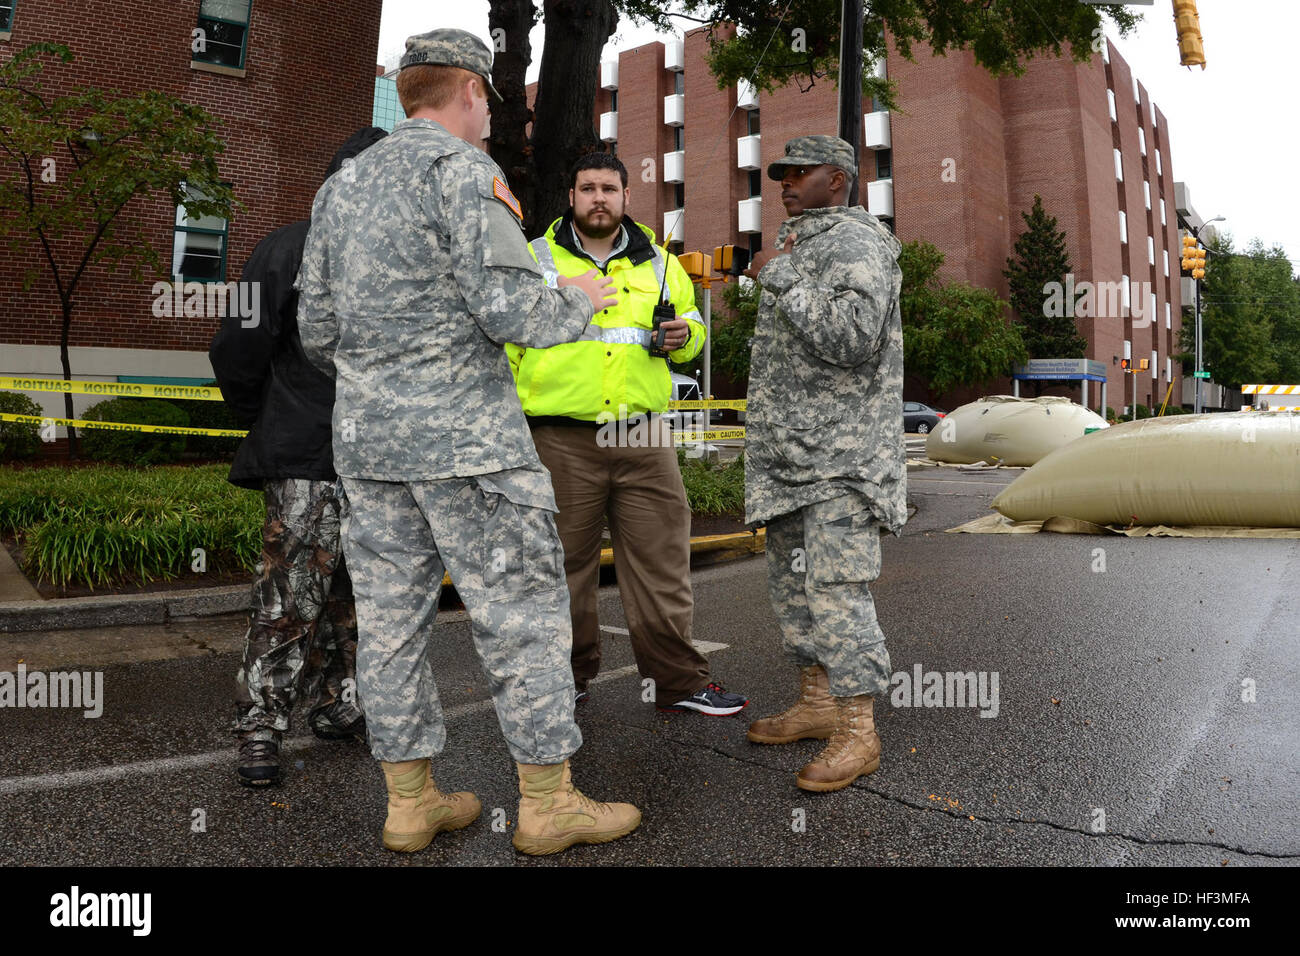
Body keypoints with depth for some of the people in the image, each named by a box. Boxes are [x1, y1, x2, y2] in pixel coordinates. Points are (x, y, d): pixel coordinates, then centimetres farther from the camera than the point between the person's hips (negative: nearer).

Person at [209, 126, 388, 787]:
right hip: (306, 466, -6)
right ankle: (259, 733, 6)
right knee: (290, 602, -6)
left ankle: (338, 708, 27)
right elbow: (238, 352, -2)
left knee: (356, 596, 12)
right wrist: (271, 429, 5)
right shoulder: (290, 250, -3)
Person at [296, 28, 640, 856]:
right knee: (522, 610, 1)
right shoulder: (462, 169, -7)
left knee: (394, 616, 9)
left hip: (367, 435, 8)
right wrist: (579, 299, 3)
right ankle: (549, 803, 9)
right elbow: (511, 312, -16)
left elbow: (318, 330, 15)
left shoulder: (343, 187, 16)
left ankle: (410, 802, 18)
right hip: (464, 432, -7)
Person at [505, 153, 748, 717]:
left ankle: (678, 681, 13)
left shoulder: (658, 263, 15)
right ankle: (567, 677, 23)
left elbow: (693, 323, 25)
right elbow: (501, 341, 10)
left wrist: (685, 336, 0)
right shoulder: (534, 260, 8)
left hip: (643, 436, 2)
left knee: (661, 559, 3)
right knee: (565, 563, 6)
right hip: (562, 440, -2)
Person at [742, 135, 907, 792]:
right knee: (792, 581, 13)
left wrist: (781, 278, -19)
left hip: (841, 455, -10)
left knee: (835, 587, -10)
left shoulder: (856, 243, -8)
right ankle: (818, 702, 25)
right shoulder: (798, 247, 22)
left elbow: (854, 339, -25)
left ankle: (858, 730, -1)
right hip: (791, 454, 10)